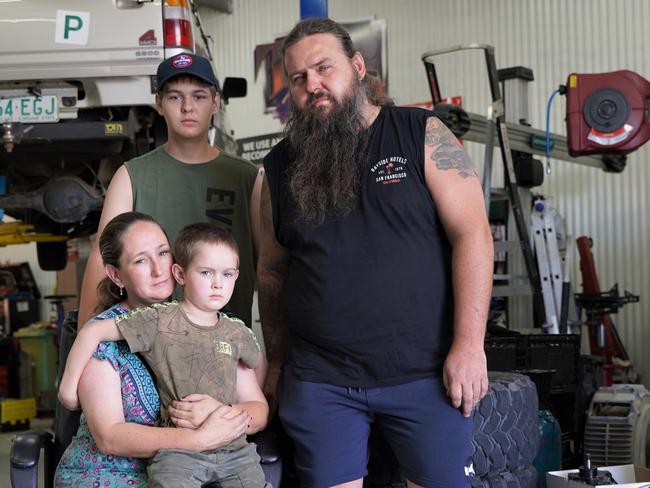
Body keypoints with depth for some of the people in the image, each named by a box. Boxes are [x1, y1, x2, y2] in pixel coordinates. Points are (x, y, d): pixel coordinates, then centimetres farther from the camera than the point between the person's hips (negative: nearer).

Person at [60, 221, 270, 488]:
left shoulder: (238, 334, 9)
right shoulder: (160, 321, -4)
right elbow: (92, 332, -4)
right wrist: (68, 386, -1)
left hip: (234, 449, 4)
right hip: (178, 450, -4)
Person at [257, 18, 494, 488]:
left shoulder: (423, 135, -2)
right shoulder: (281, 166, 8)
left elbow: (472, 234, -8)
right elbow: (271, 272, 14)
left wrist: (469, 344, -13)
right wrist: (276, 362, 15)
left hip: (426, 372, -2)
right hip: (319, 381, 2)